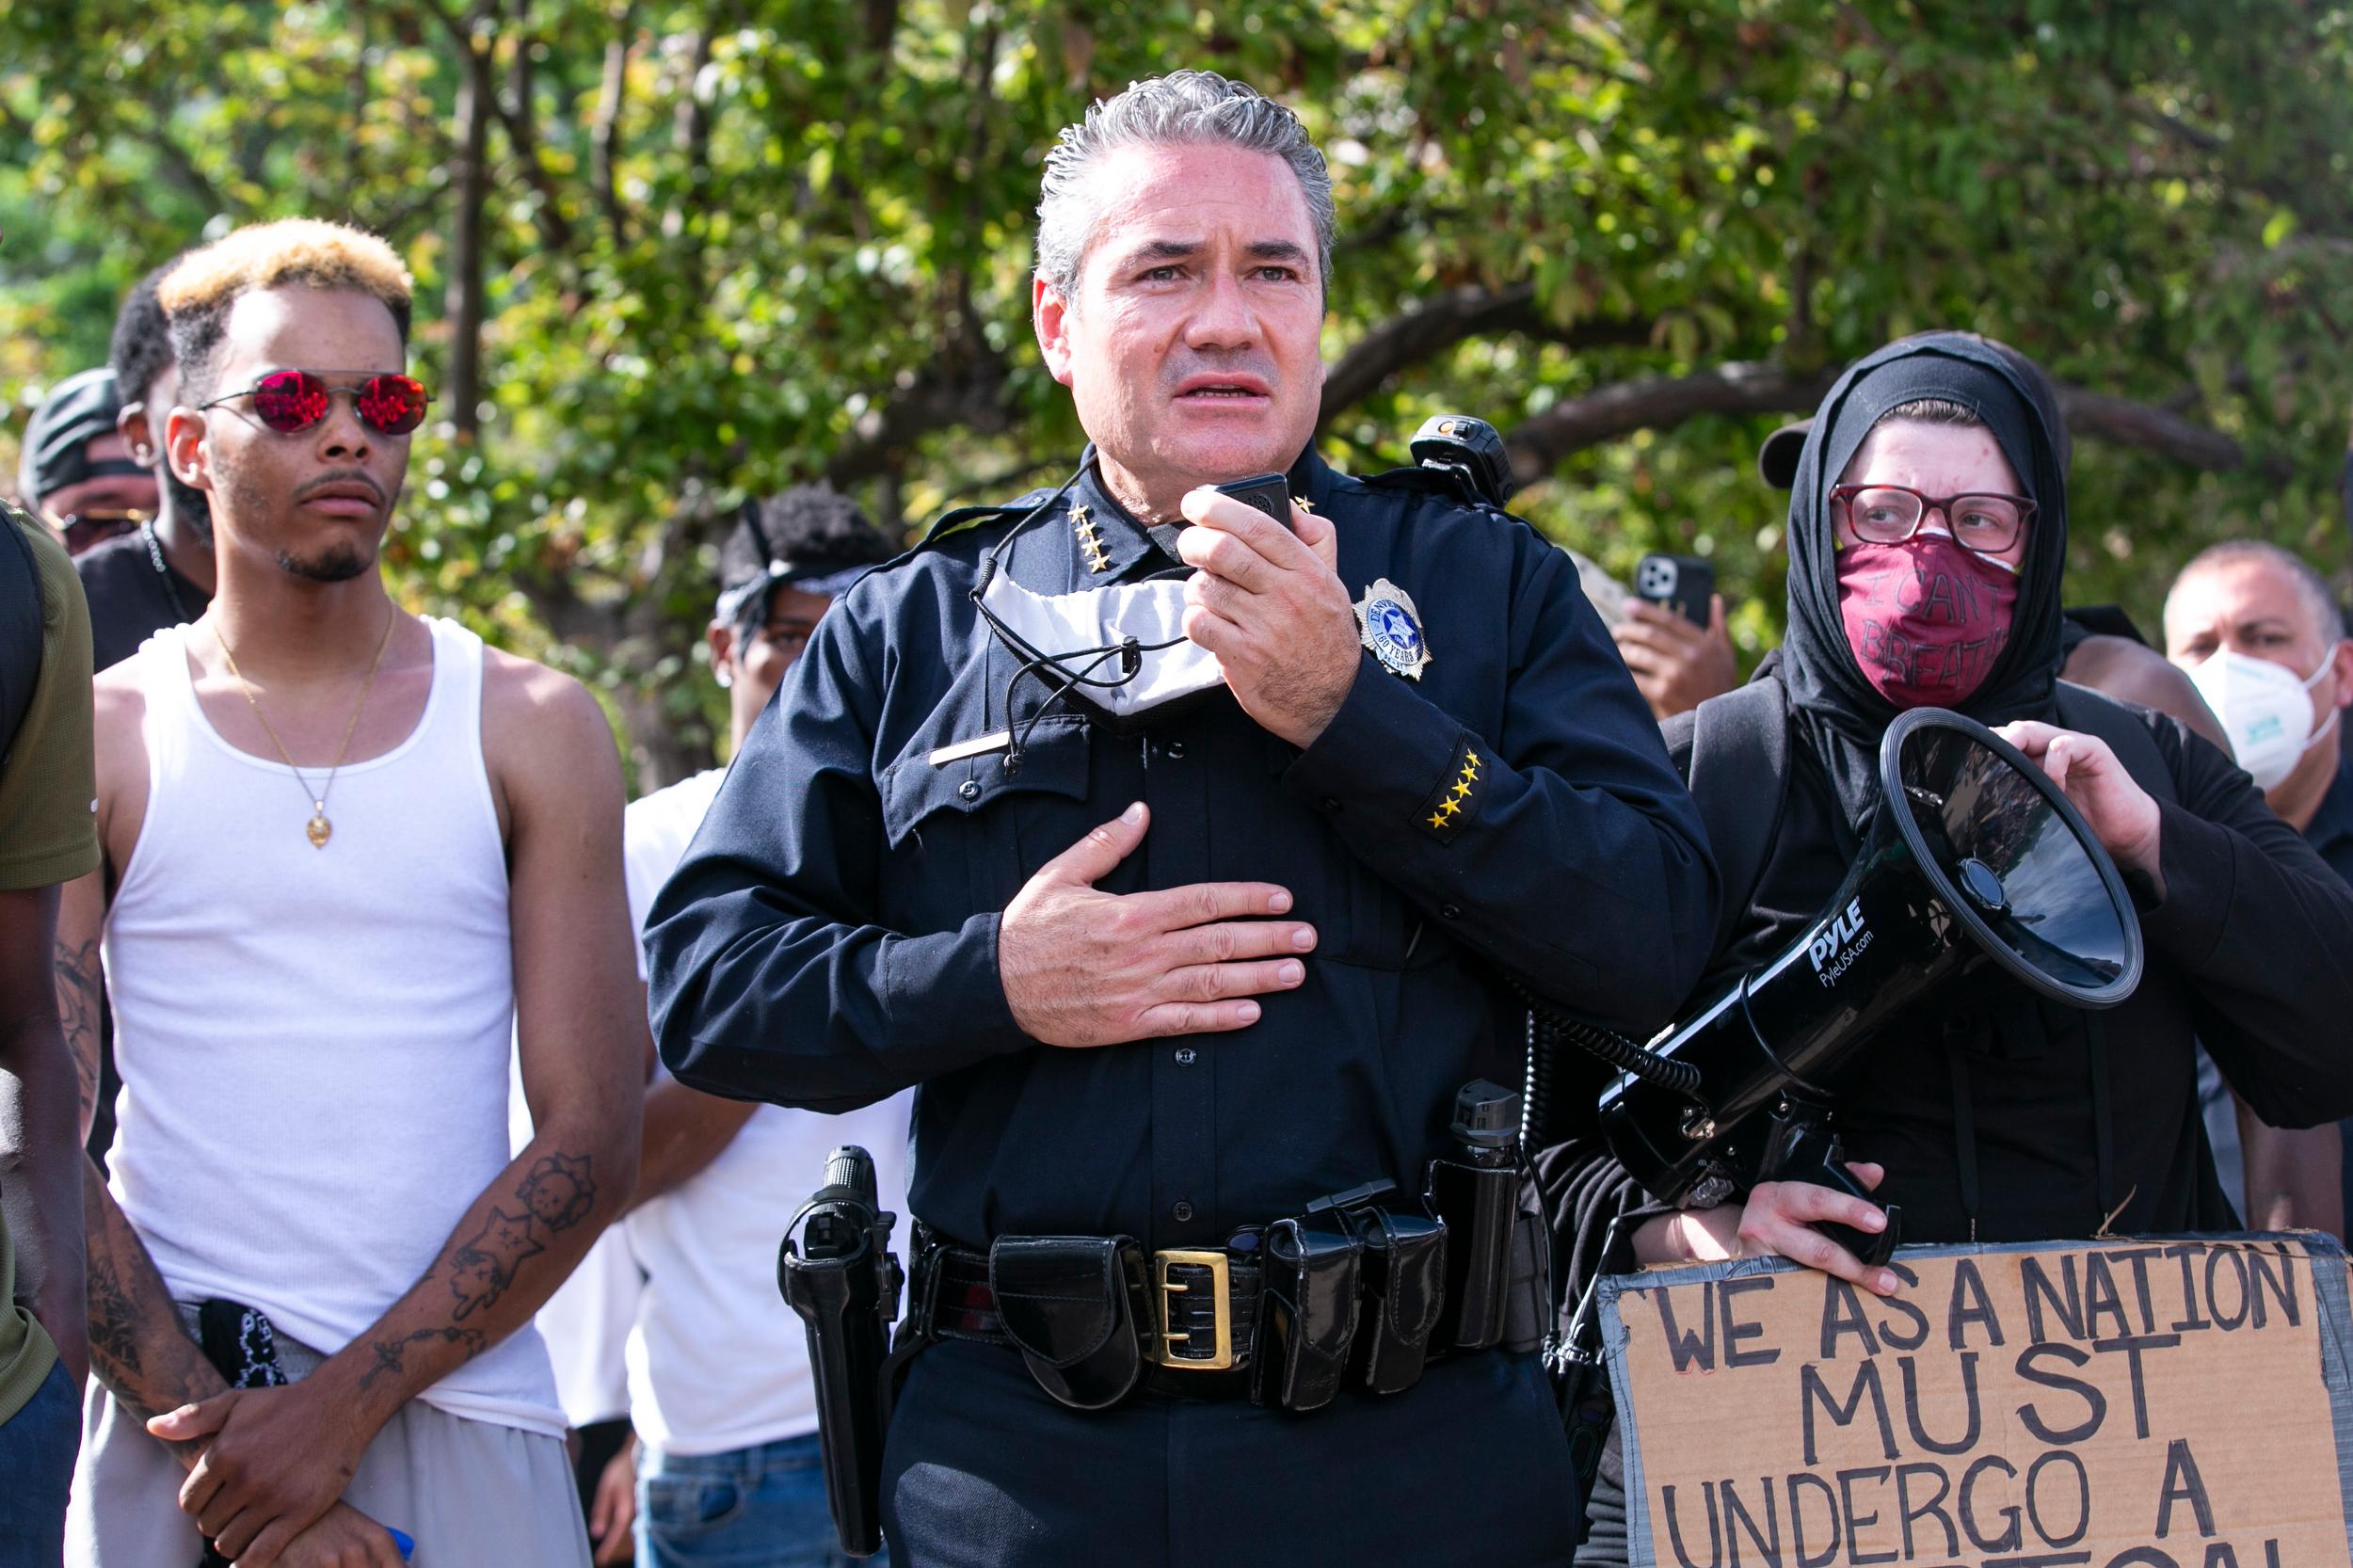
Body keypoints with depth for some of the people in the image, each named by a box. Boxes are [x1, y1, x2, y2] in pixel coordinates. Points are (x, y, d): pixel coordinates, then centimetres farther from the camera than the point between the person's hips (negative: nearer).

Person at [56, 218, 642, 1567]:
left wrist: (345, 1404, -10)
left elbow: (593, 1138, -1)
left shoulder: (532, 732, 5)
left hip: (456, 1401, 0)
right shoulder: (99, 739, 4)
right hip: (170, 1406, 0)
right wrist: (207, 1410, -13)